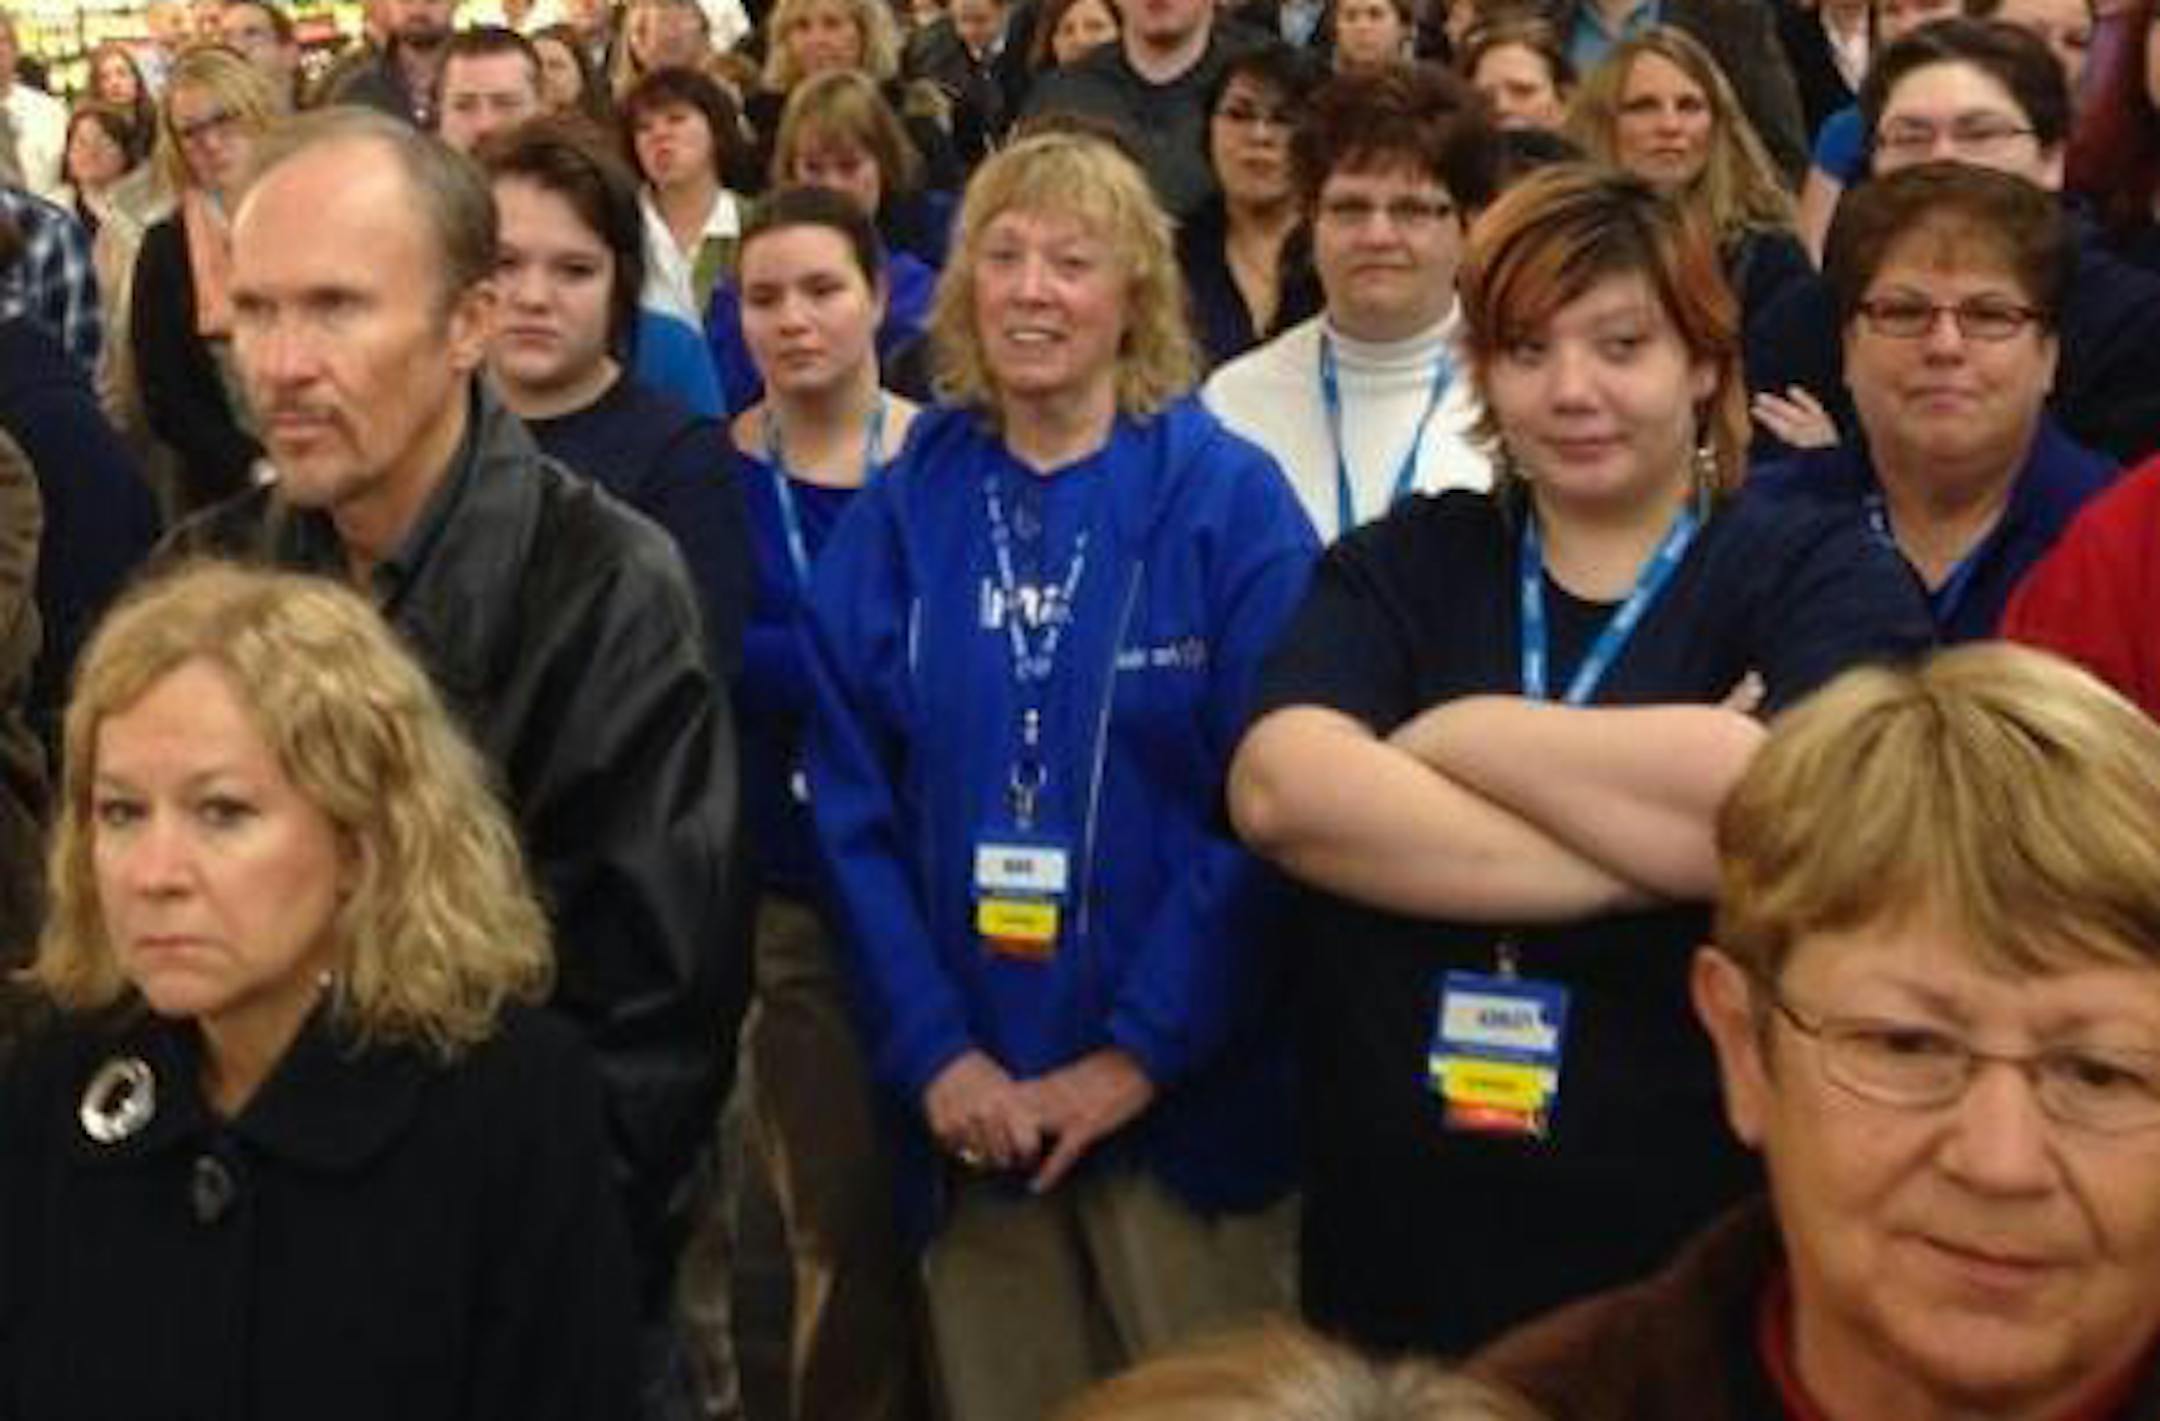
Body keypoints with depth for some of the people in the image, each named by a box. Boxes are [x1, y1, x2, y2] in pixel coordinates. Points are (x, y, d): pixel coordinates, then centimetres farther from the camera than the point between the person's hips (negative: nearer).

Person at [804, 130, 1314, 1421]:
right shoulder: (898, 514, 4)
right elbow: (853, 805, 1)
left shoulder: (1229, 498, -4)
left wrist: (1143, 1051, -14)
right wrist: (932, 1052, -9)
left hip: (1183, 1095, -2)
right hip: (970, 1100, 3)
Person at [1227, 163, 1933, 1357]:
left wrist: (1453, 735, -11)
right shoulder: (1397, 565, 5)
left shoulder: (1822, 577, -1)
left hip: (1700, 1255, -2)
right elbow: (1279, 790, -14)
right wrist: (1656, 848, -18)